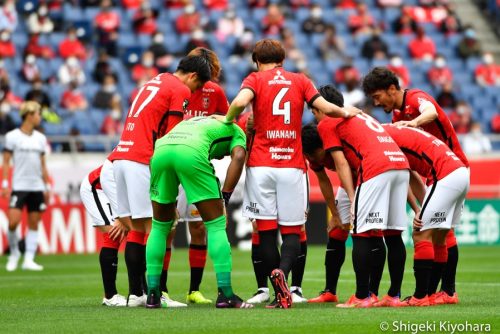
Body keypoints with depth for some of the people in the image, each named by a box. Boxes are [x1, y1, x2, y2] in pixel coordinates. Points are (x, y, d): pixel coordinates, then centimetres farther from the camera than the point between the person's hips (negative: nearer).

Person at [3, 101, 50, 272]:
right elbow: (6, 162, -2)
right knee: (13, 221, -13)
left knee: (34, 224, 2)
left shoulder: (40, 138, 11)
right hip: (19, 186, -4)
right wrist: (5, 184, -9)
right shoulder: (13, 136, -2)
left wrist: (47, 187, 11)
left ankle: (29, 259, 4)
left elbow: (43, 165, 15)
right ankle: (14, 253, 9)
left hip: (37, 187, 4)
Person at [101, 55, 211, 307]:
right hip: (142, 160, -8)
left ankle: (135, 293, 9)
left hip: (120, 155, 8)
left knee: (136, 227, 10)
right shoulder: (181, 90, -1)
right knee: (153, 226, -8)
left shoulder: (155, 82, 24)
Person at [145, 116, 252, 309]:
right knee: (216, 226, 7)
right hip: (192, 153, -5)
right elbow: (238, 157, 7)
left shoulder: (195, 121, 44)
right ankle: (225, 294, 1)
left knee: (160, 226, 20)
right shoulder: (236, 131, 29)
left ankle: (152, 294, 19)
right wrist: (224, 199, 4)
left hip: (160, 150, 5)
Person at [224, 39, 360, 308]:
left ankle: (280, 293, -6)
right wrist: (346, 113, 23)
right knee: (292, 230, 5)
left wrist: (229, 119, 5)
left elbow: (240, 102, -14)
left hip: (261, 165, -1)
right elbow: (325, 107, 4)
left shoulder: (255, 79, 6)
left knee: (266, 230, 2)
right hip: (292, 165, 1)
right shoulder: (300, 80, 12)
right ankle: (281, 271, -24)